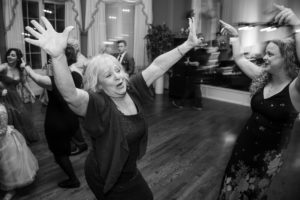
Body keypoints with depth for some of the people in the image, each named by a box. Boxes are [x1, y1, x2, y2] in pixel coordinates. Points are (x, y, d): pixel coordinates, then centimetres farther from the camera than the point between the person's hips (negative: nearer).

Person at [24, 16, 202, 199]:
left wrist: (188, 44, -13)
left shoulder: (132, 90, -10)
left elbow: (158, 66, -11)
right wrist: (58, 55, -63)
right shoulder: (98, 104, -27)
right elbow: (70, 94, -47)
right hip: (106, 179, -5)